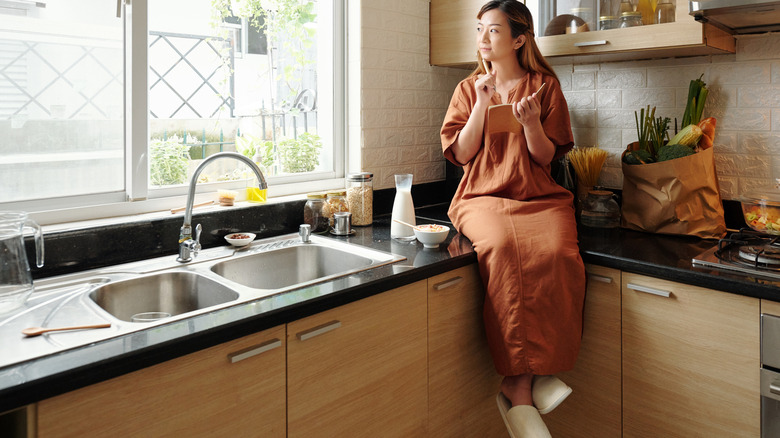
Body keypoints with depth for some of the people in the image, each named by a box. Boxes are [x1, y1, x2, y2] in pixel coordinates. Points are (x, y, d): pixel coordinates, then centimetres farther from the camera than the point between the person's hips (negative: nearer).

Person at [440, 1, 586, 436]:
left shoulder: (545, 85, 13)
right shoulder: (469, 89, 16)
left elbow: (548, 157, 8)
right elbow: (461, 153, 5)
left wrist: (530, 122, -11)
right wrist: (482, 104, -4)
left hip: (540, 199, 1)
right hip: (483, 197, 0)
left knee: (556, 256, -32)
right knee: (503, 250, -35)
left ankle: (519, 384, -21)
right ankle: (527, 384, -25)